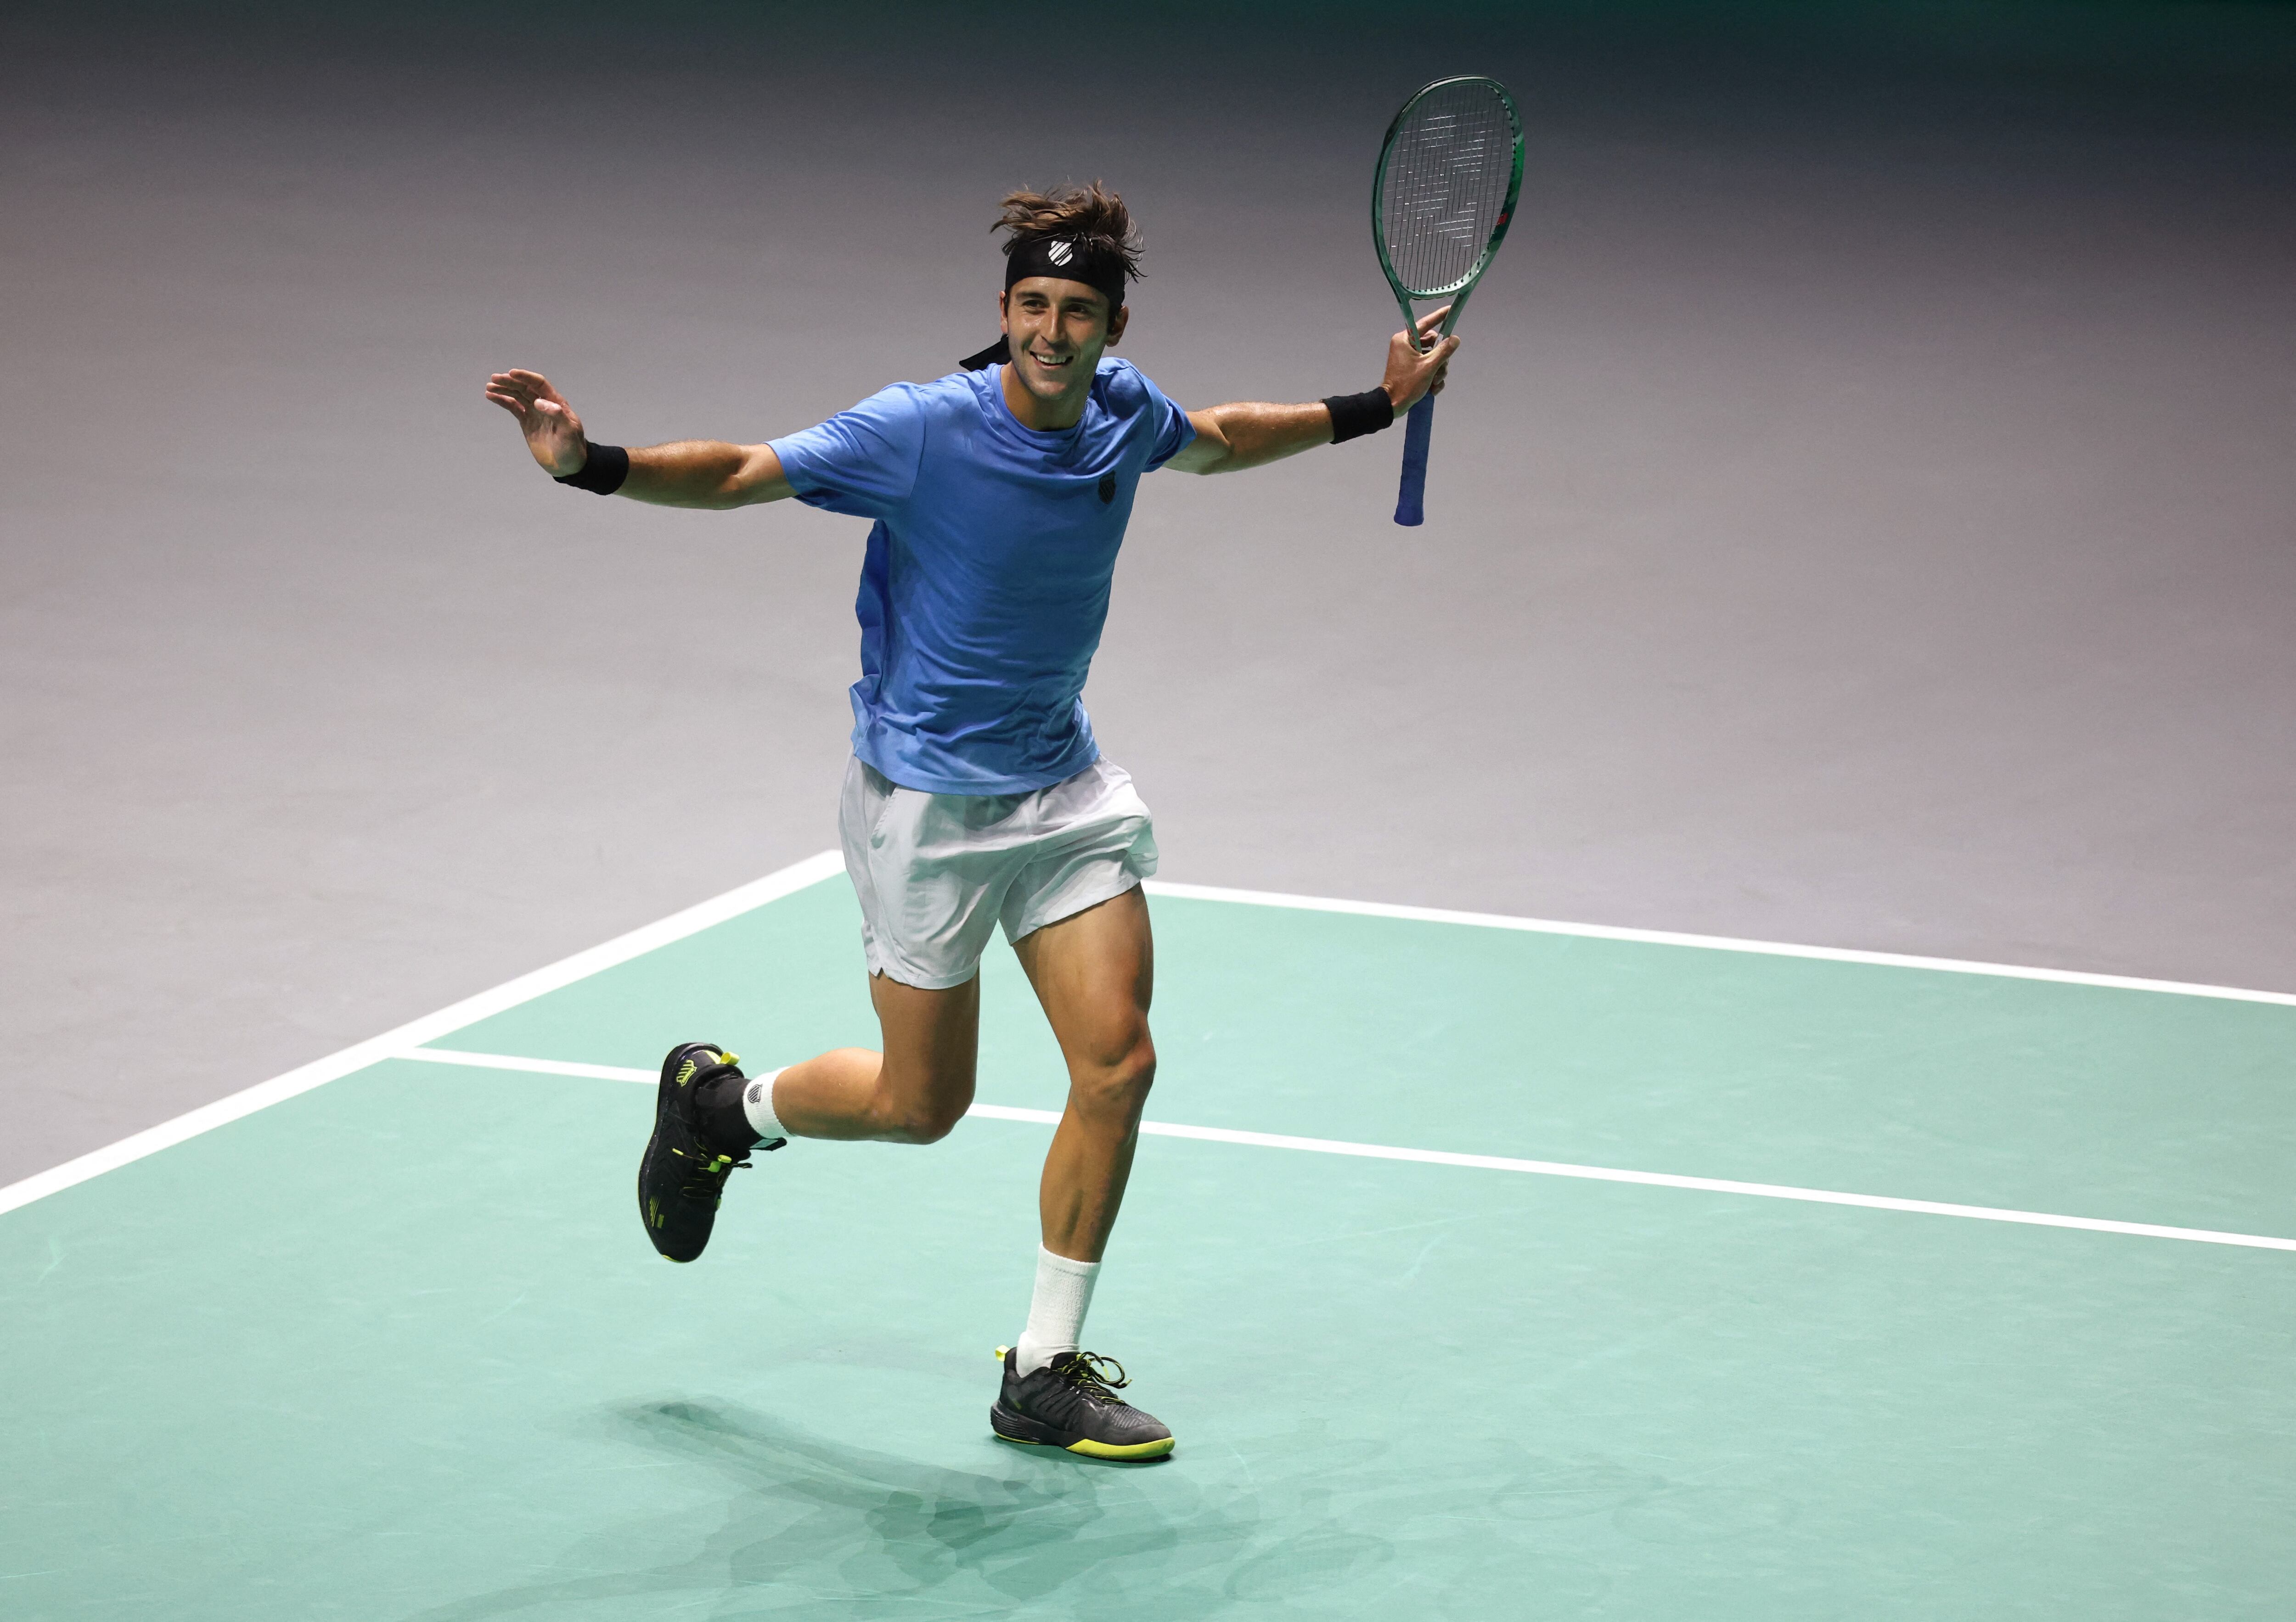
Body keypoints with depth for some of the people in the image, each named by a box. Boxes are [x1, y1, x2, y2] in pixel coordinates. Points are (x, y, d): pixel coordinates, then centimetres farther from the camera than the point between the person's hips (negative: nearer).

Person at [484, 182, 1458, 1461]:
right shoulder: (922, 431, -21)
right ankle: (727, 1102, 36)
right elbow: (738, 474, -17)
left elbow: (1212, 443, 21)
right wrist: (588, 464, -32)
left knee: (1118, 1062, -6)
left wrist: (1374, 410, 21)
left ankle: (1046, 1371, 7)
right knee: (922, 1106, 4)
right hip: (928, 803, -5)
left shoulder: (1123, 411, -3)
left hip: (1065, 787, 5)